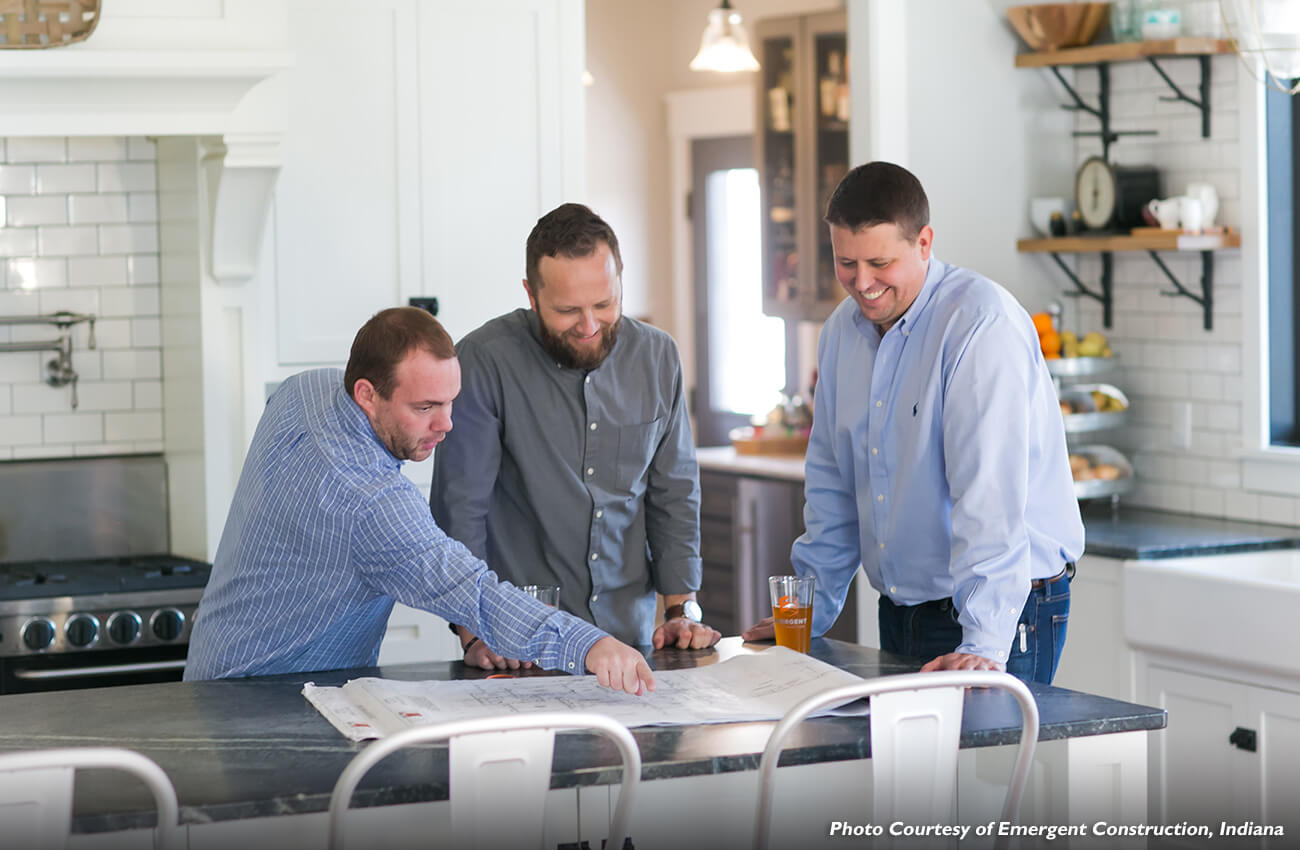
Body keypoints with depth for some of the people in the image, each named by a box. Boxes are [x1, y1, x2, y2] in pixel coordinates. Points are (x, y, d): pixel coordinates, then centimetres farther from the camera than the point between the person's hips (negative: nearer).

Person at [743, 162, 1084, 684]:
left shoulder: (983, 323, -17)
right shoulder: (843, 331, 8)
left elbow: (991, 491, -25)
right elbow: (833, 480, 18)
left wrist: (984, 645, -31)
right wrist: (812, 611, 14)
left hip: (1005, 614, -6)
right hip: (899, 614, 7)